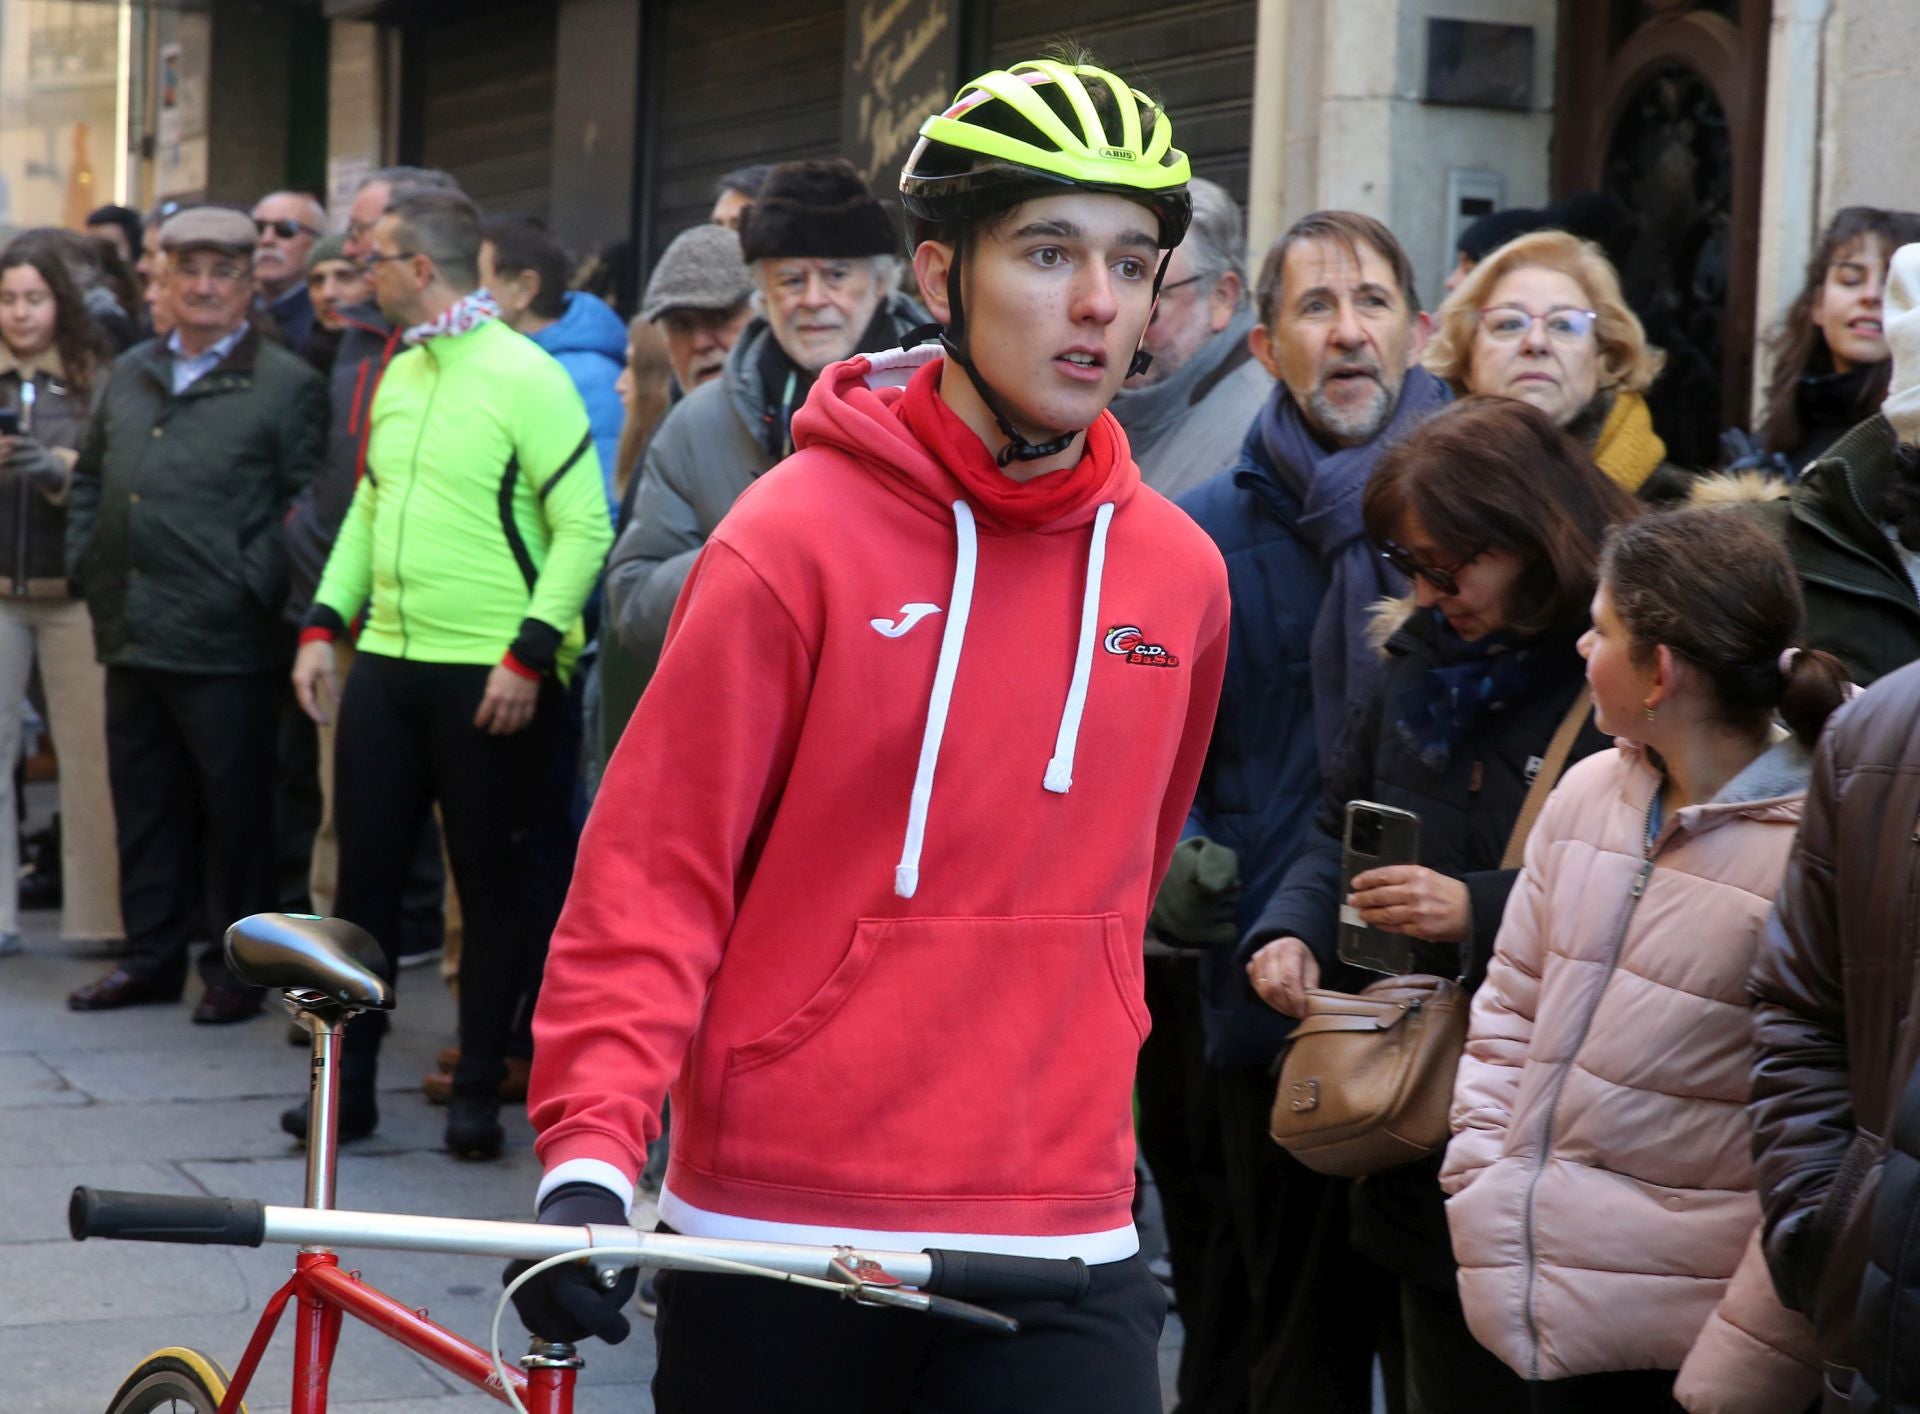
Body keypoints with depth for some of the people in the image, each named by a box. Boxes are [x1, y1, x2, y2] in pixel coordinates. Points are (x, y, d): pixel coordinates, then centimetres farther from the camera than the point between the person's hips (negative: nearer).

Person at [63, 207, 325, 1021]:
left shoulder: (286, 386, -5)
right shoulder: (129, 375, 15)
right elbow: (89, 477, 24)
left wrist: (257, 587, -13)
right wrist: (85, 561, 12)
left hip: (224, 645, -6)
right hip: (131, 635, 6)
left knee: (234, 810, 2)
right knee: (143, 803, 13)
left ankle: (234, 969, 12)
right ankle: (152, 958, 24)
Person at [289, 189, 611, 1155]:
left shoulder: (525, 378, -11)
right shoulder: (397, 376, 13)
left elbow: (583, 528, -14)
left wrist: (529, 654, -20)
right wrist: (324, 625, 10)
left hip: (491, 676, -7)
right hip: (385, 664, 7)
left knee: (494, 884, 3)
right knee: (365, 868, 8)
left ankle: (479, 1093, 13)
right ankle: (348, 1080, 17)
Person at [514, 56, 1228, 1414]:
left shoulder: (1179, 574, 4)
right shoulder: (800, 537, -9)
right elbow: (653, 869, -9)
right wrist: (588, 1158, -19)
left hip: (1056, 1248, 3)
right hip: (777, 1236, -3)